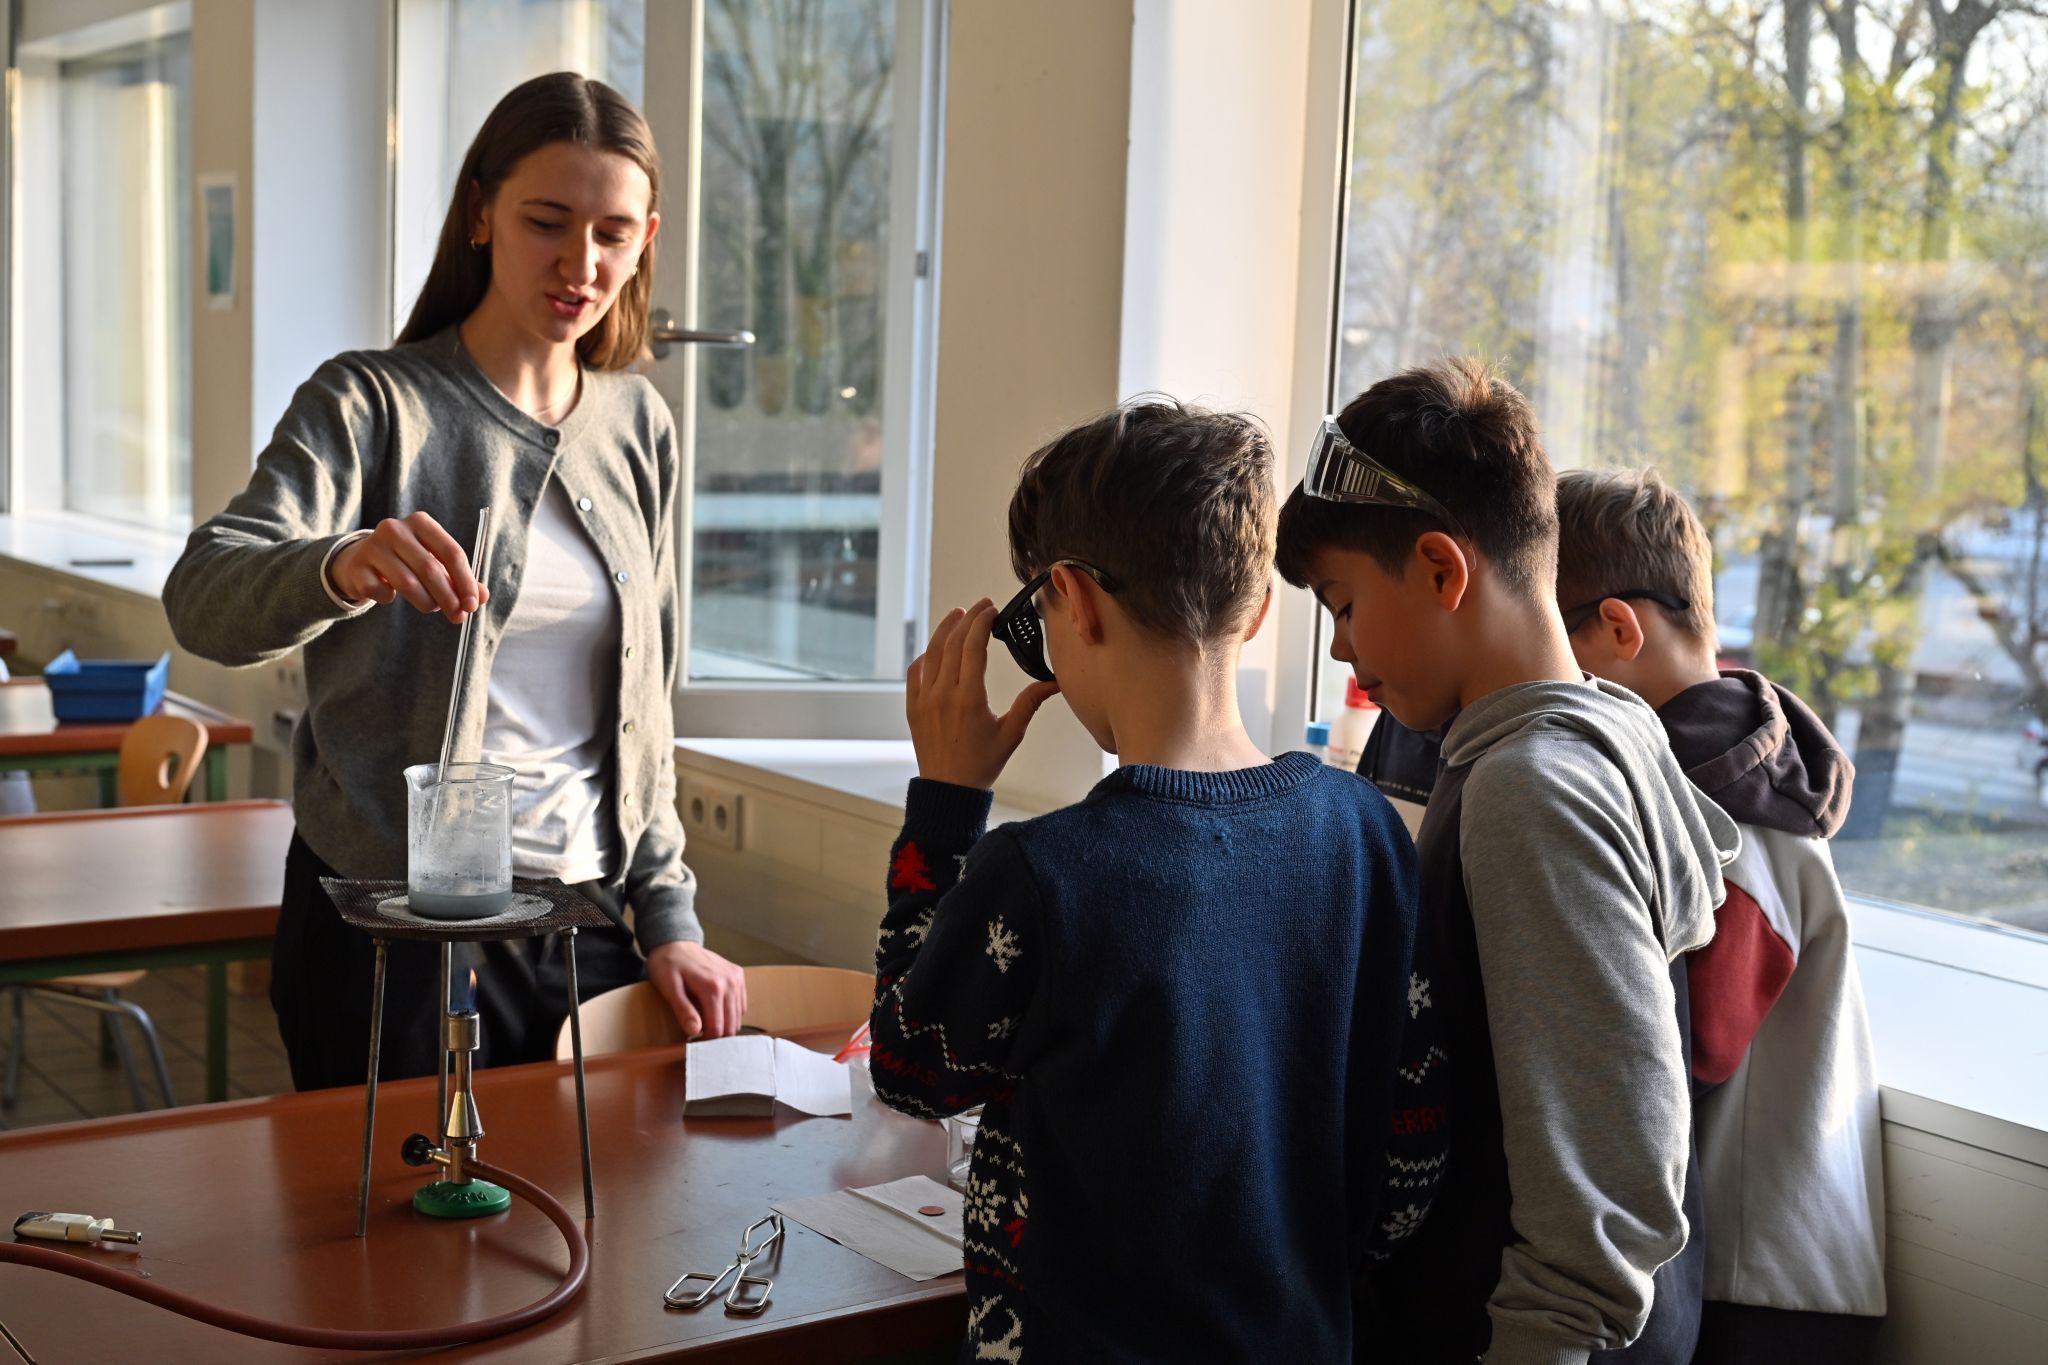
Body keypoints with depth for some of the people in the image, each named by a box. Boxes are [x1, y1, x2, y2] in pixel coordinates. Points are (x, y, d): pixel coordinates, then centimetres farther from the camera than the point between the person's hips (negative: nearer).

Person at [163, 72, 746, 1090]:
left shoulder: (639, 425, 8)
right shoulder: (372, 405, -7)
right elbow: (200, 601, -23)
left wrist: (667, 916, 6)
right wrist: (340, 569, -44)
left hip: (589, 922, 5)